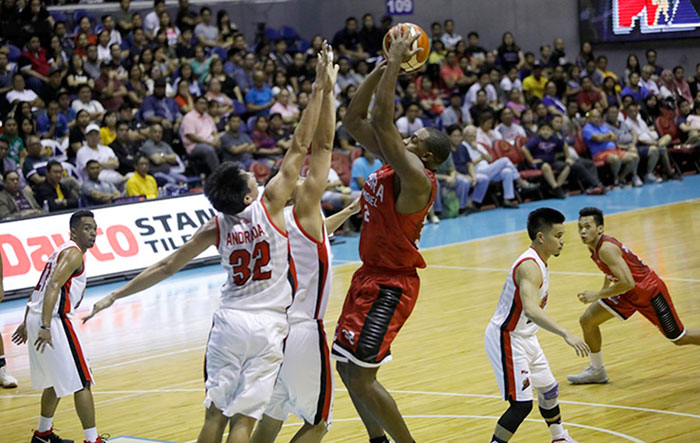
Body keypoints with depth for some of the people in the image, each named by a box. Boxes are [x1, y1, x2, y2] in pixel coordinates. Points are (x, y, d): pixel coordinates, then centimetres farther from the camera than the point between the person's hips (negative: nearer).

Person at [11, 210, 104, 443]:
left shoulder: (62, 250, 20)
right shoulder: (73, 254, -10)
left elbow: (40, 288, 25)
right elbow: (53, 287, -23)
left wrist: (26, 323, 31)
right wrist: (45, 327, -30)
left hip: (36, 318, 10)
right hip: (54, 320, -10)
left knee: (57, 382, 24)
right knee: (82, 382, -8)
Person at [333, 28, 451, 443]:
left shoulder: (416, 178, -22)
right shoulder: (394, 161, 4)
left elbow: (382, 120, -31)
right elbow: (355, 119, 5)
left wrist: (396, 63, -27)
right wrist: (383, 68, -4)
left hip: (390, 286, -10)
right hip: (370, 275, 10)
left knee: (361, 376, -10)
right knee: (347, 367, 15)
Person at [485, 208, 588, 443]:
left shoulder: (539, 262, 6)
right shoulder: (530, 267, -27)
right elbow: (531, 309, -43)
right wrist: (566, 334, -51)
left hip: (525, 337, 10)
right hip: (506, 339, -10)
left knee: (549, 389, 24)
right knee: (522, 404, -16)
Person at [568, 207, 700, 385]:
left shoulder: (606, 249, -30)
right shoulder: (593, 246, -3)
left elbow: (627, 283, -34)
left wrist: (597, 295, -28)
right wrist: (604, 291, 10)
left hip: (650, 292, -9)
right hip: (629, 293, 9)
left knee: (679, 338, 4)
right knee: (587, 321, 3)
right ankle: (597, 371, 19)